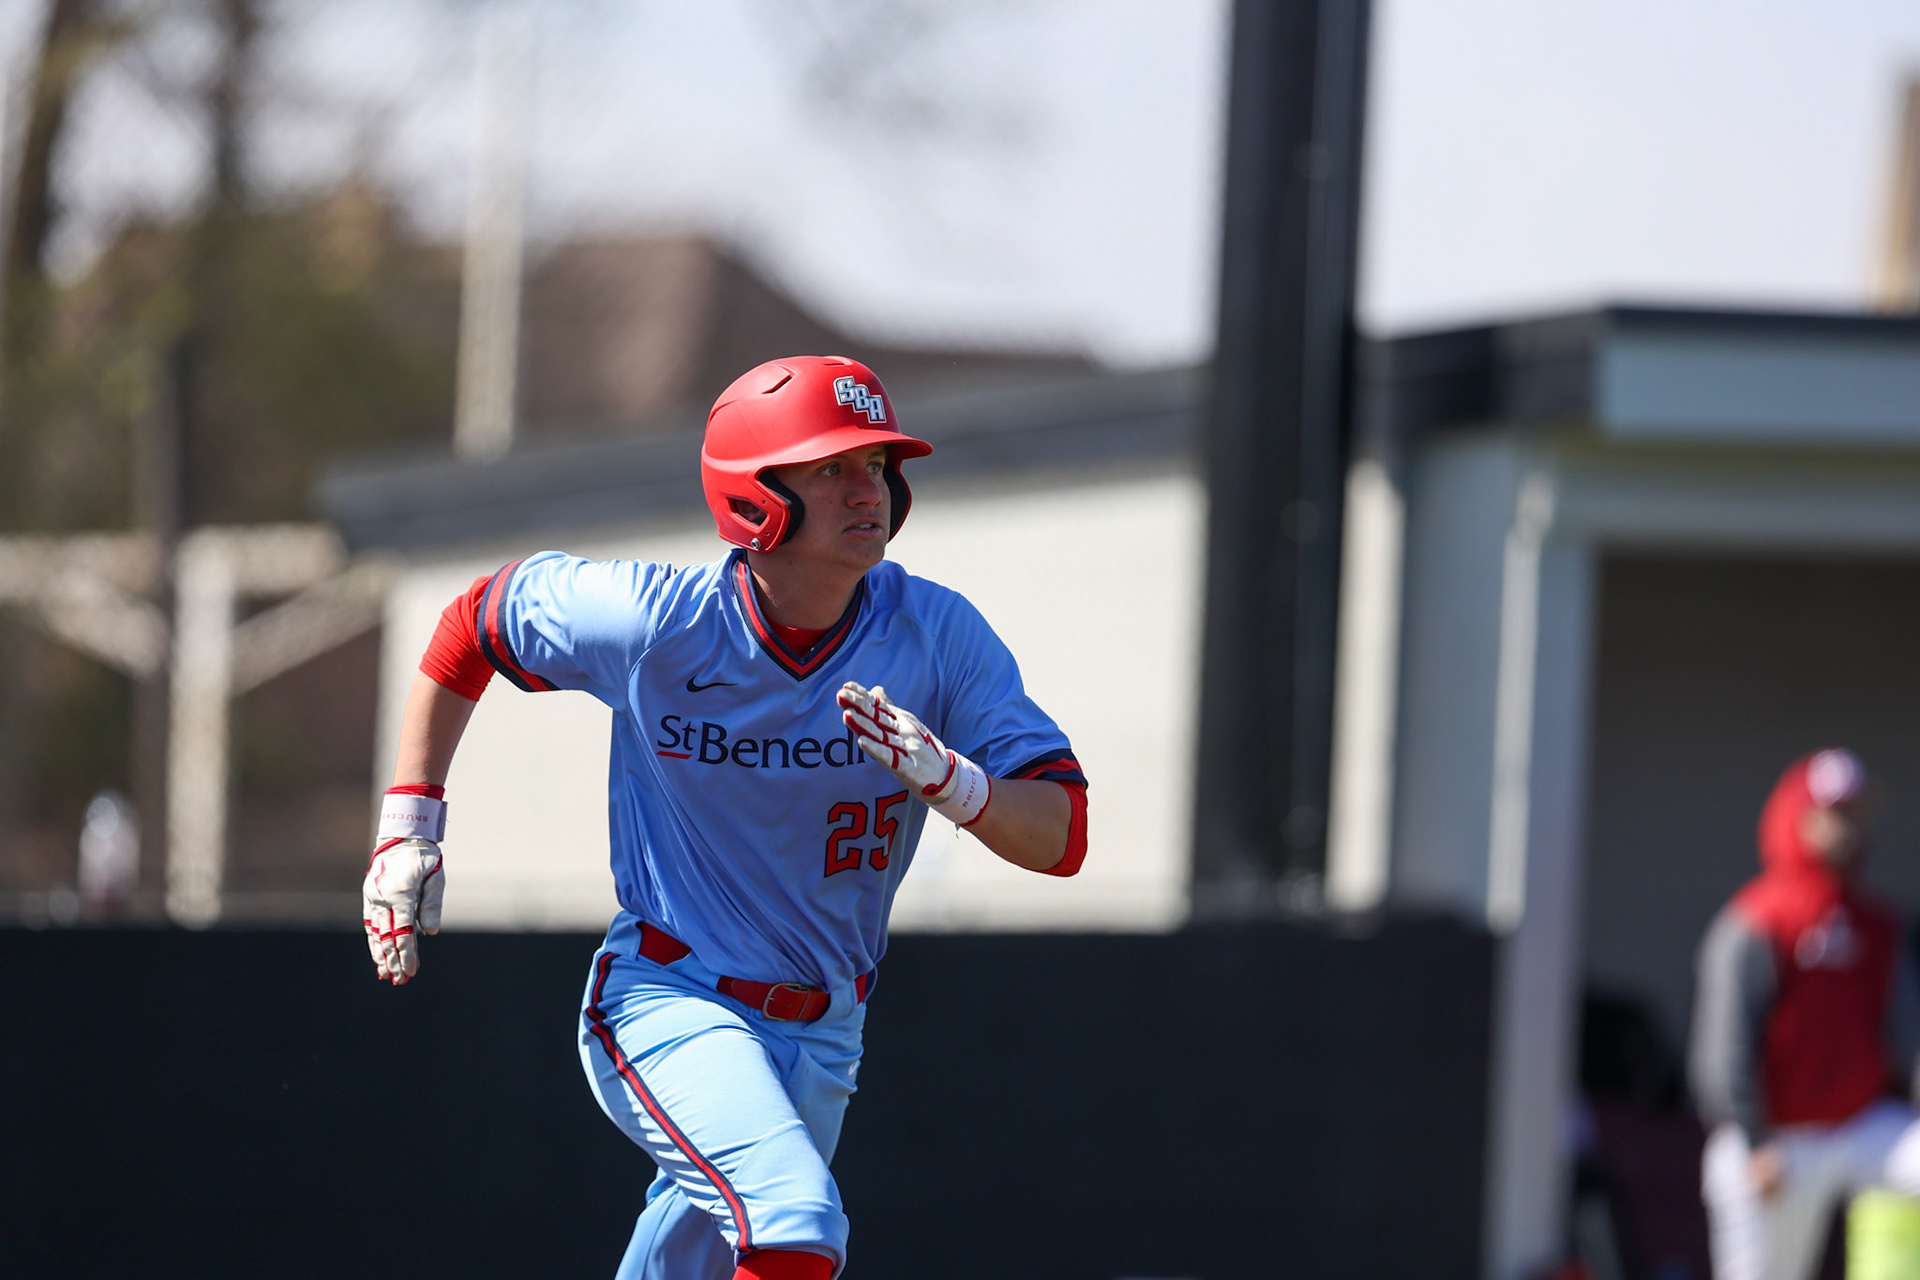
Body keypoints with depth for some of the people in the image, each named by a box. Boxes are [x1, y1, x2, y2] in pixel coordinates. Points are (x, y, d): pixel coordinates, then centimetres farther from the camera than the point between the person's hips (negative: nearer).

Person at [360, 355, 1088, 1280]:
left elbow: (1061, 838, -14)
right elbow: (475, 622, 3)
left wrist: (946, 780, -34)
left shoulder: (937, 636, -10)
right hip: (669, 1006, -4)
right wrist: (409, 826, 0)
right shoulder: (654, 621, -15)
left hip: (823, 1040, 4)